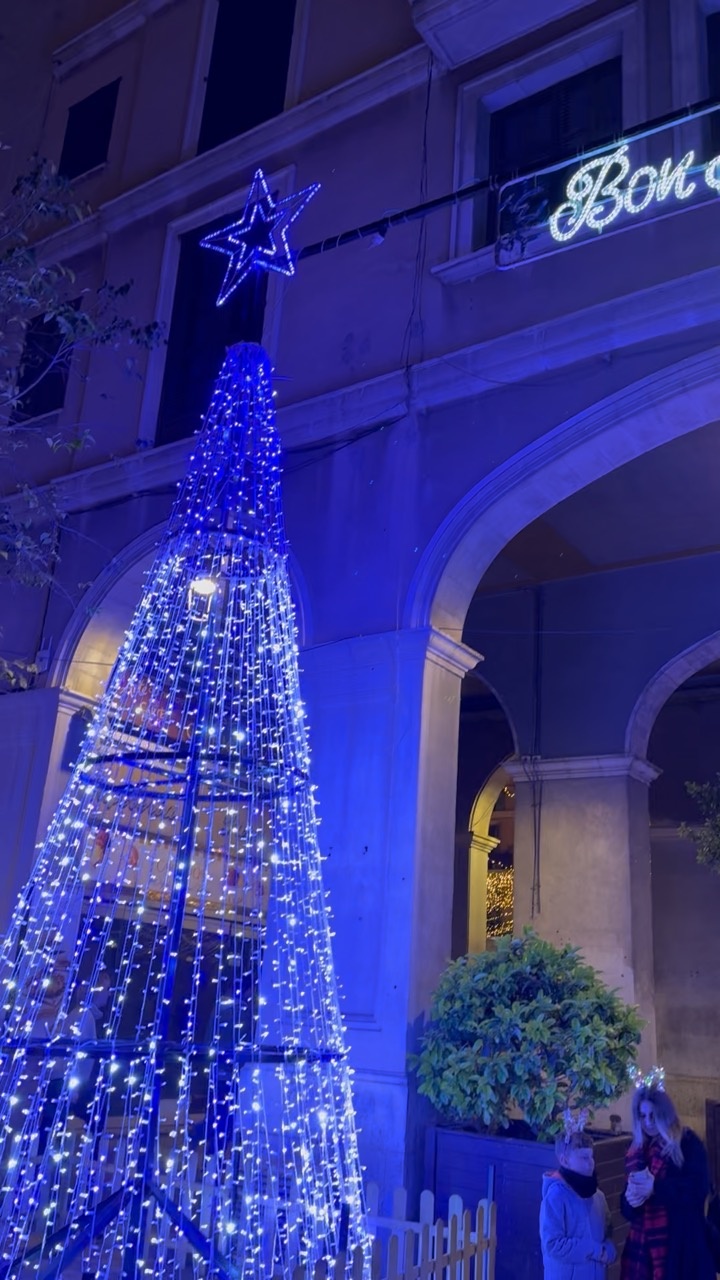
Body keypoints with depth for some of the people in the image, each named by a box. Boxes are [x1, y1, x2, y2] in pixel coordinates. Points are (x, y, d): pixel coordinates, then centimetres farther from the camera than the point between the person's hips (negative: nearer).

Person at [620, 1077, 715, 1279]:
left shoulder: (687, 1143, -2)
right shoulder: (638, 1150, 14)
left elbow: (699, 1188, -15)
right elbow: (626, 1208, 14)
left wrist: (655, 1187, -19)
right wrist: (630, 1199, -9)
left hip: (678, 1243, -5)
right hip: (642, 1243, 5)